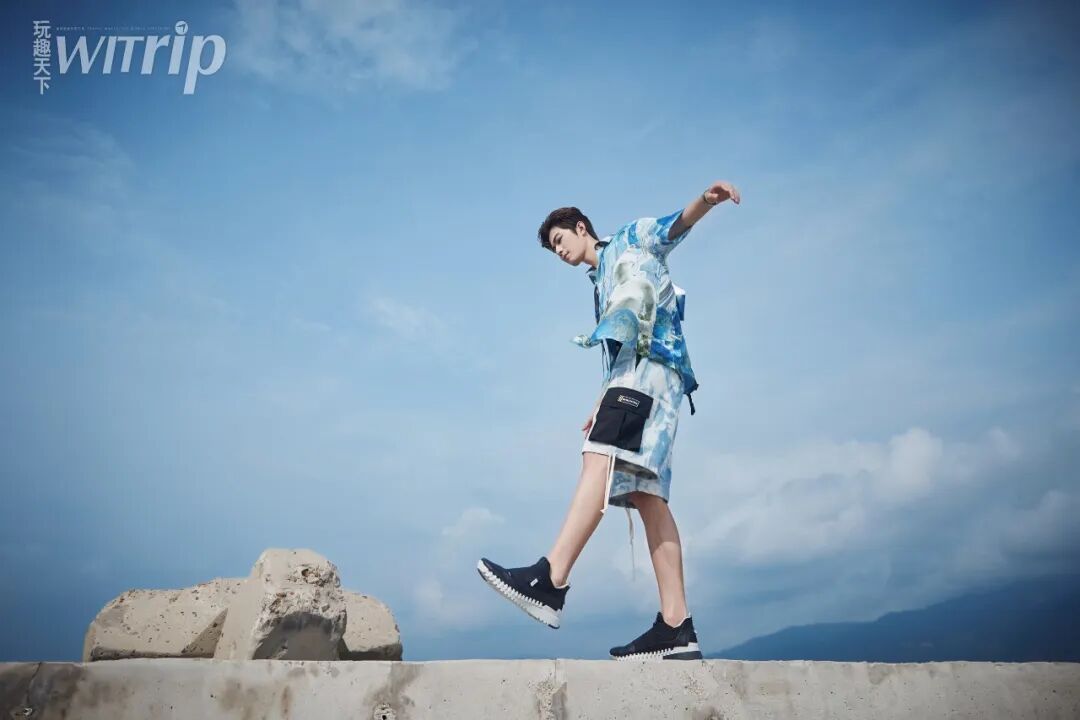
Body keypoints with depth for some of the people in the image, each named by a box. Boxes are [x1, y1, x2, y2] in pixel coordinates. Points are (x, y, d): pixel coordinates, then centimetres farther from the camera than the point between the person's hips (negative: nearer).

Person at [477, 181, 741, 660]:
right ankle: (676, 627, -10)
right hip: (633, 369, 9)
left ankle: (550, 580, -40)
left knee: (600, 458, -27)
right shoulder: (602, 285, 37)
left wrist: (706, 201, -22)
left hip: (650, 364, -8)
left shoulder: (629, 239, 18)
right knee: (646, 494, -4)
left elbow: (675, 225, -2)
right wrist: (602, 405, 34)